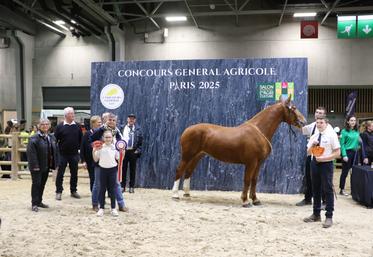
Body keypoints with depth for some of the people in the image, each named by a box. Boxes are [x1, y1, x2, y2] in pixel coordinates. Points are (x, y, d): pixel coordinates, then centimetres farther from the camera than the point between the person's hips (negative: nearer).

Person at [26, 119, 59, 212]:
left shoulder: (51, 137, 9)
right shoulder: (34, 138, -13)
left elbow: (55, 151, 12)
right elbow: (31, 153, -18)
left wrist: (55, 163, 5)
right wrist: (34, 165, -22)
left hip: (46, 166, 7)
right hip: (37, 167, -7)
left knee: (42, 184, 15)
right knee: (36, 184, -1)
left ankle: (39, 201, 27)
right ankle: (34, 204, 7)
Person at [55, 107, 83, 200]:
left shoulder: (77, 126, 4)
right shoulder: (60, 126, -4)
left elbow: (81, 139, 10)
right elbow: (55, 140, -3)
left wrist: (79, 148, 3)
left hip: (74, 154, 3)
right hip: (62, 154, -3)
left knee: (74, 173, 10)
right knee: (60, 173, 3)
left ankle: (73, 191, 22)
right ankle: (58, 192, 12)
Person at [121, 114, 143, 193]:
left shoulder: (138, 129, 5)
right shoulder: (122, 128, 5)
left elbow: (140, 141, 4)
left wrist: (138, 150, -4)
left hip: (133, 151, 0)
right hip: (123, 151, 0)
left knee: (132, 169, 5)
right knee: (123, 169, 4)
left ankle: (131, 187, 14)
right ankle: (122, 186, 14)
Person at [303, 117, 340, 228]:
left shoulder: (331, 135, -7)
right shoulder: (314, 136, 10)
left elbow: (337, 153, -11)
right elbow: (308, 152, 12)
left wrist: (323, 158, -19)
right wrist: (312, 145, -7)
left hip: (326, 164, -6)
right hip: (314, 164, 6)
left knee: (328, 190, -1)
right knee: (315, 190, 14)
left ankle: (329, 217, 7)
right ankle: (316, 214, 27)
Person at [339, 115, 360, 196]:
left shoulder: (357, 131, 10)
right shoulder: (344, 131, -8)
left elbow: (358, 142, 18)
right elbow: (342, 144, -11)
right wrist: (344, 155, -17)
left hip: (355, 153, 6)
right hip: (347, 152, -6)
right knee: (345, 172, -2)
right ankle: (342, 189, 5)